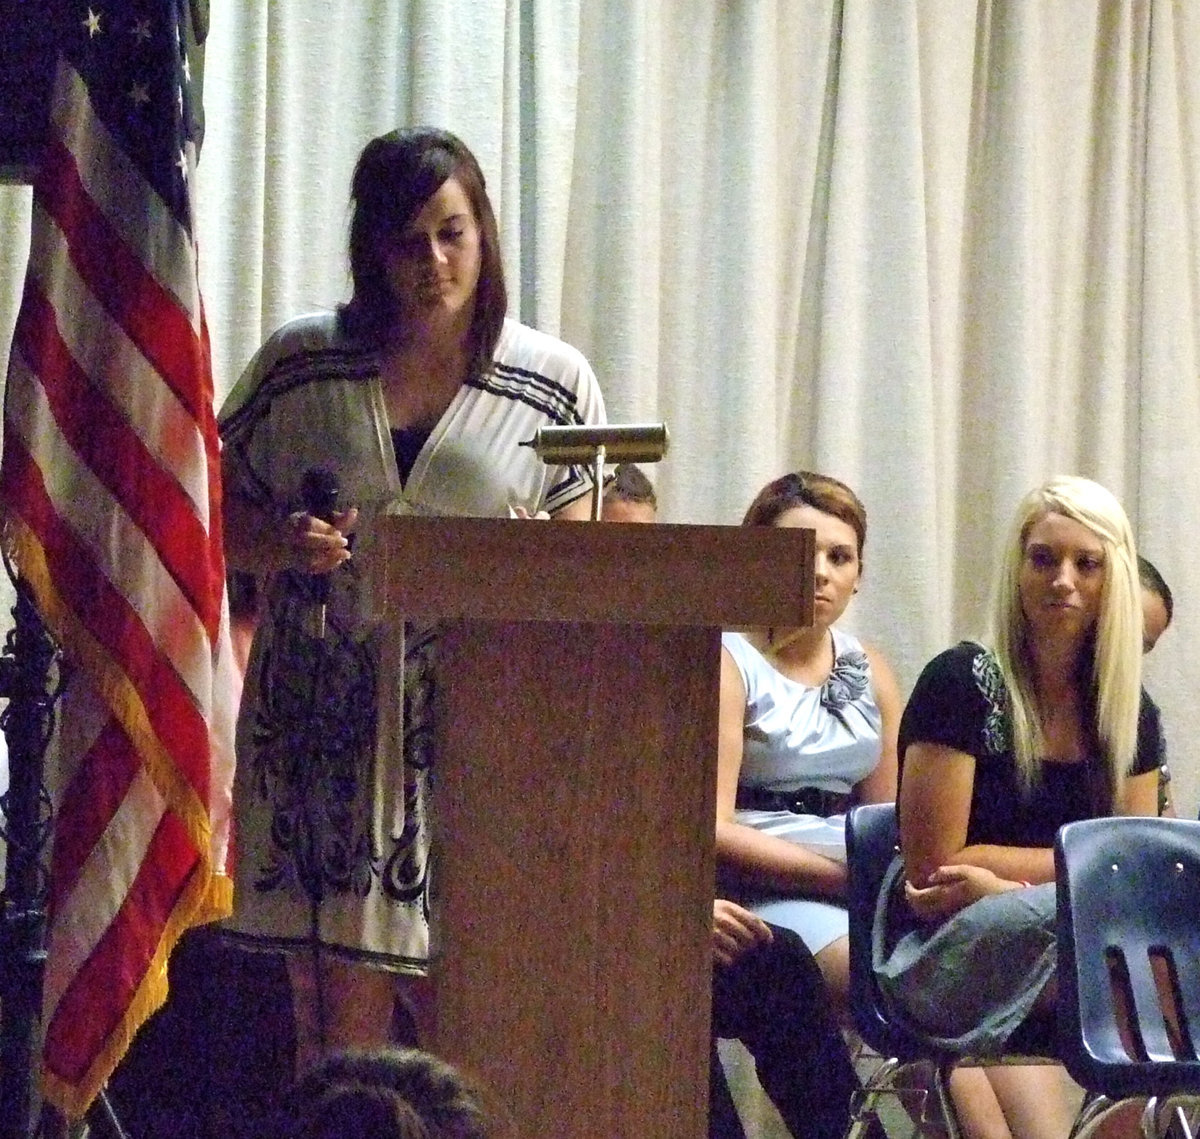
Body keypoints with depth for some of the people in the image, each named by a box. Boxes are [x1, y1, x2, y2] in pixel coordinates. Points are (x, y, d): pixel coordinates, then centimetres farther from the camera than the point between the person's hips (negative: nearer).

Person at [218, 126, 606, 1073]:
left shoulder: (554, 382, 7)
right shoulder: (300, 366, 7)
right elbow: (221, 517, 12)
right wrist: (286, 543, -9)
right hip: (326, 723, 0)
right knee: (339, 1025, -1)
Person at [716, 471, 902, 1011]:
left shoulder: (867, 671, 18)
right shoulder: (725, 663, -3)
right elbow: (711, 831, -12)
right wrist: (847, 875, -16)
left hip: (859, 885, 7)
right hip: (757, 885, -7)